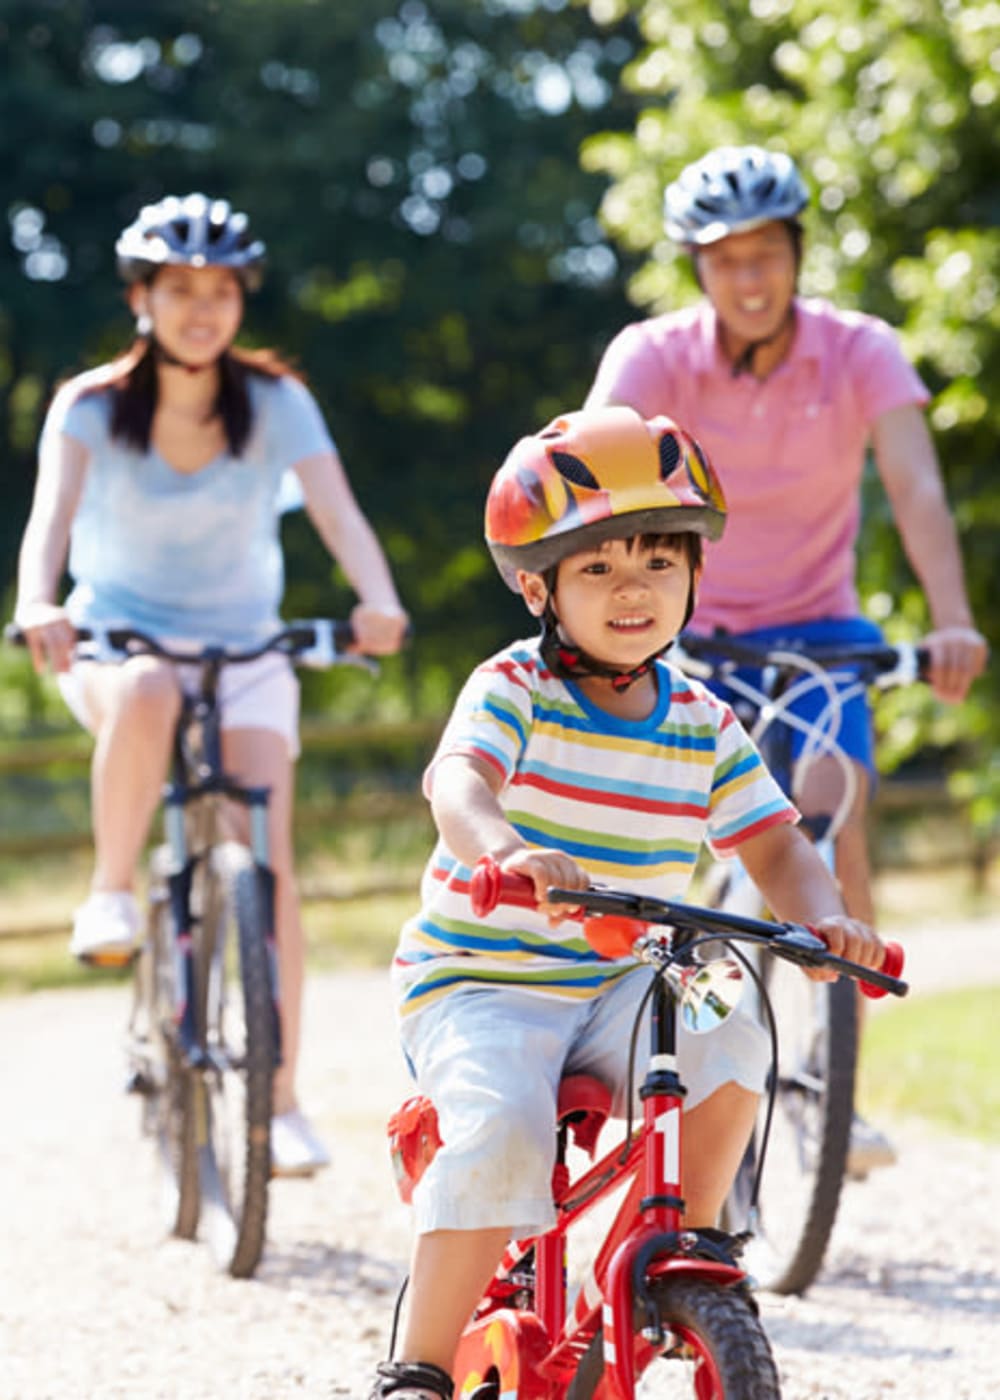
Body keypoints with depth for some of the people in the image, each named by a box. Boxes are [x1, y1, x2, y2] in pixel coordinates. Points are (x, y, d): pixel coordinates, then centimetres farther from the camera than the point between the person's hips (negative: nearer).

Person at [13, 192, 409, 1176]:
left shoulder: (274, 401, -7)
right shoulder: (91, 406, -8)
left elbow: (337, 511, -20)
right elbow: (51, 511, -24)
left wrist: (378, 603, -41)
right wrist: (38, 604, -46)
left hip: (244, 651, 1)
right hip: (117, 639, -1)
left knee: (265, 863, -15)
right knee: (147, 697, -39)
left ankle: (280, 1105, -9)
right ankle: (110, 894, -19)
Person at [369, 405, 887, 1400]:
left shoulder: (704, 727, 5)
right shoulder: (512, 690, -10)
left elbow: (773, 846, 5)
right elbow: (458, 782, -29)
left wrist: (821, 916, -18)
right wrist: (500, 847, -53)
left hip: (618, 983, 4)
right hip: (477, 980, -4)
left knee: (726, 1048, -23)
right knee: (502, 1131, -29)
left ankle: (690, 1245, 2)